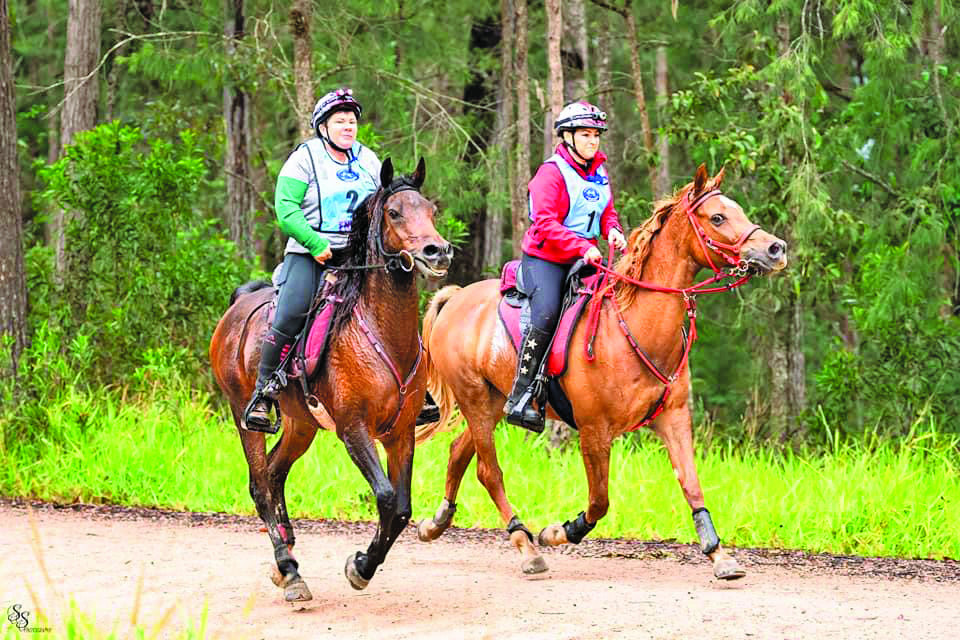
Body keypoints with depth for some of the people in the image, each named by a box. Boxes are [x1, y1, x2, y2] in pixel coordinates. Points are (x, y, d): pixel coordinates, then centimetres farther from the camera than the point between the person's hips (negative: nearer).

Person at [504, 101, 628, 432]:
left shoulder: (599, 173, 13)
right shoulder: (552, 173, -11)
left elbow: (607, 212, 20)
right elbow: (545, 224, -20)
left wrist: (613, 231, -4)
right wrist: (582, 247, -29)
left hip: (585, 258, 8)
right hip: (545, 258, -8)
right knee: (546, 315, -28)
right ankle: (520, 398, -26)